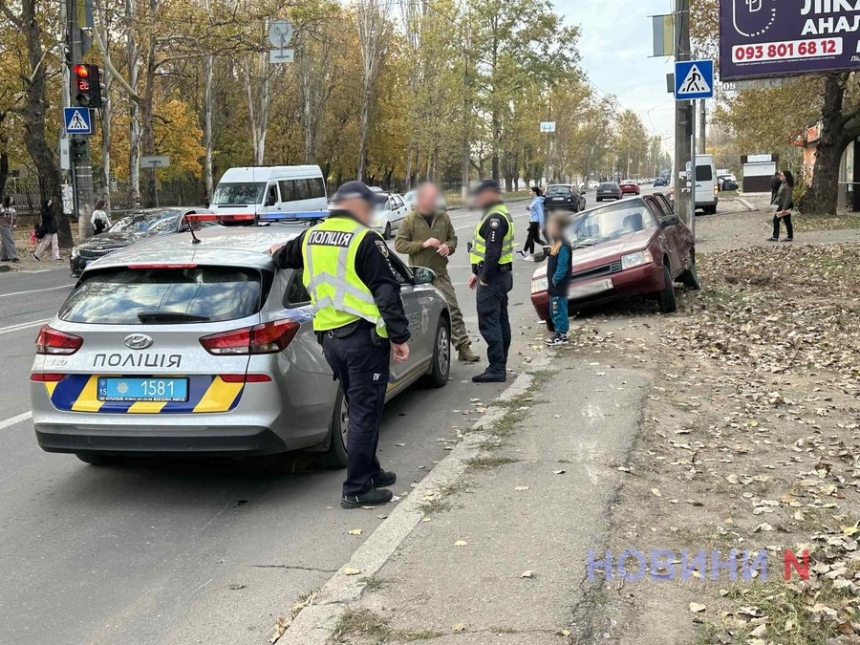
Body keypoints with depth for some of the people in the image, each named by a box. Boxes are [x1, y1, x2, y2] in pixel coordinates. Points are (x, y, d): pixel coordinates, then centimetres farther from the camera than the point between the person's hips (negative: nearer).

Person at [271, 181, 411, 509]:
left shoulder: (311, 237, 11)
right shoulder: (365, 240, -11)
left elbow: (285, 257, 33)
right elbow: (387, 292, -15)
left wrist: (278, 253, 56)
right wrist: (399, 336, -11)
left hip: (329, 336, 8)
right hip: (363, 337, -8)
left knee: (360, 408, 20)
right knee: (365, 412, -1)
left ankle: (370, 472, 31)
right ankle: (356, 489, 2)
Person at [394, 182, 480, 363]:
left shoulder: (443, 217, 7)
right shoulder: (410, 220, -4)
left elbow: (453, 238, 19)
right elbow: (399, 244, -8)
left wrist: (448, 247, -5)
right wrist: (423, 244, -18)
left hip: (440, 273, 3)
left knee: (453, 310, -3)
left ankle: (463, 347, -2)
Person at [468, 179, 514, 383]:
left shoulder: (495, 218, -18)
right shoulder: (501, 214, 17)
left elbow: (492, 252, -25)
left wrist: (484, 278, -19)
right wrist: (477, 273, 20)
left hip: (492, 277, -11)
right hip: (502, 275, 11)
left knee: (489, 323, -10)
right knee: (500, 321, 14)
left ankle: (496, 369, -9)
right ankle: (500, 366, 21)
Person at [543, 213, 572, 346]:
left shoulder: (563, 246, -18)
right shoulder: (556, 243, 13)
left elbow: (562, 266, -21)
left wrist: (555, 279, -18)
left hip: (559, 285, -10)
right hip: (555, 285, 10)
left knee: (559, 310, -4)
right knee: (554, 310, 15)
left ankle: (561, 336, 2)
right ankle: (560, 333, 24)